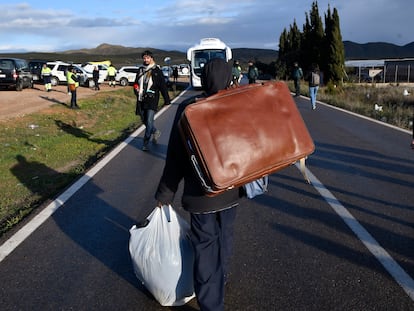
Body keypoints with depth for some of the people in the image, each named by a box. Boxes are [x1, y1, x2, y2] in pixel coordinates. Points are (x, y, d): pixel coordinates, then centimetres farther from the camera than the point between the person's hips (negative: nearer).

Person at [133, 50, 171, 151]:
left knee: (149, 121, -11)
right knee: (144, 121, 15)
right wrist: (136, 88, 3)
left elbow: (163, 86, -1)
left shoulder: (157, 71, -1)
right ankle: (155, 132, 39)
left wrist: (167, 100, -4)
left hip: (152, 100, -6)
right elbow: (136, 83, 26)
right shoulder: (140, 70, 13)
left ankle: (145, 143, -3)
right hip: (141, 100, 6)